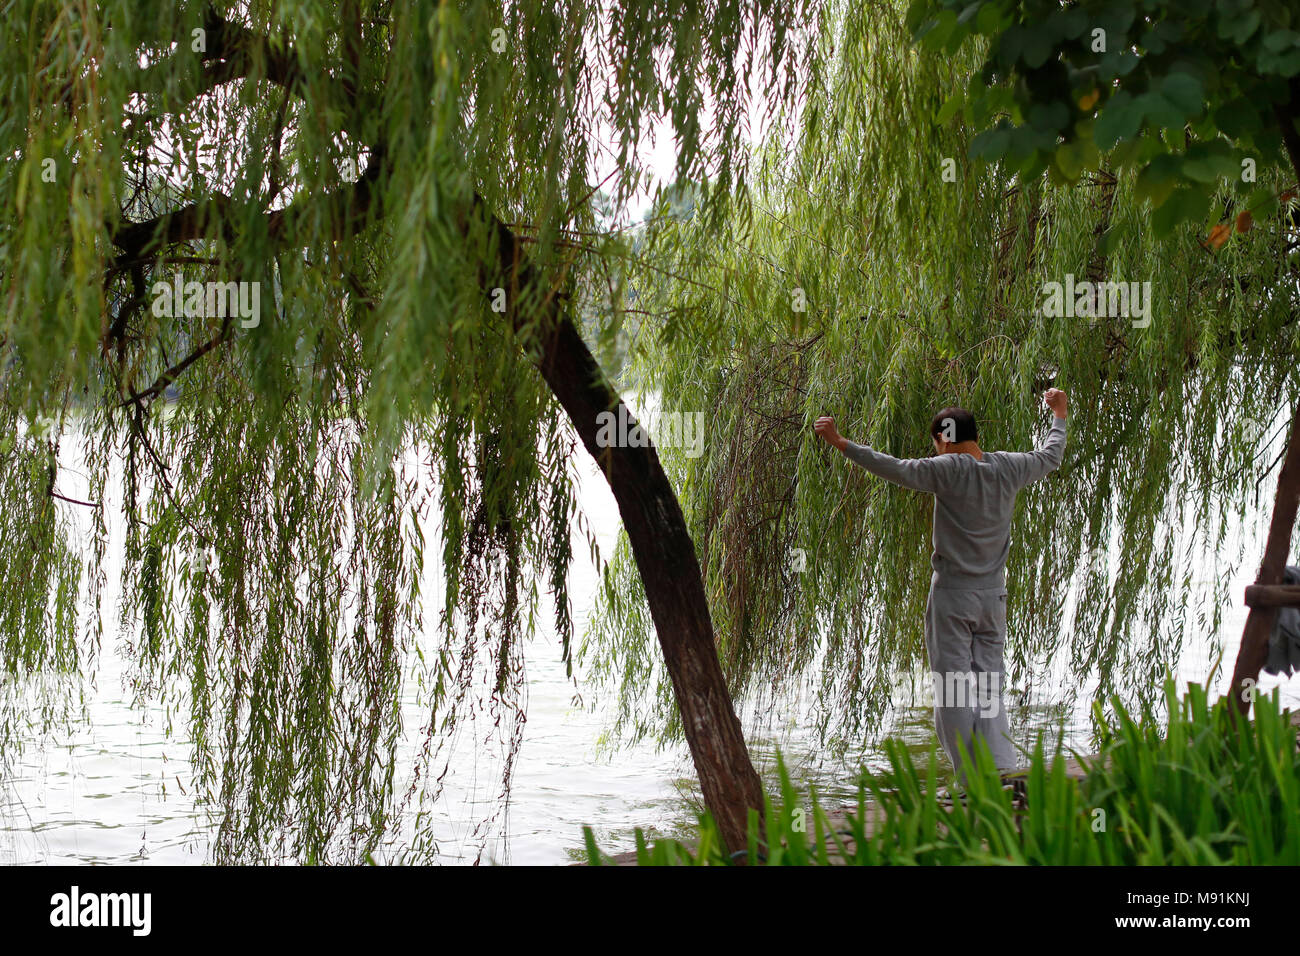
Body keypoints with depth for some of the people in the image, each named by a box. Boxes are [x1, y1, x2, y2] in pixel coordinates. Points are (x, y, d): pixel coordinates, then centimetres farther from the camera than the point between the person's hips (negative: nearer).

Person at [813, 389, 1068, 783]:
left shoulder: (948, 470, -11)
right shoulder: (1009, 468, 5)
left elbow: (896, 470, -21)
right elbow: (1050, 457, 24)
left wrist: (842, 444, -20)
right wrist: (1058, 417, 42)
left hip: (952, 595, -5)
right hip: (992, 597, 5)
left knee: (953, 693, -1)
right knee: (989, 689, 8)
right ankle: (1002, 774, -3)